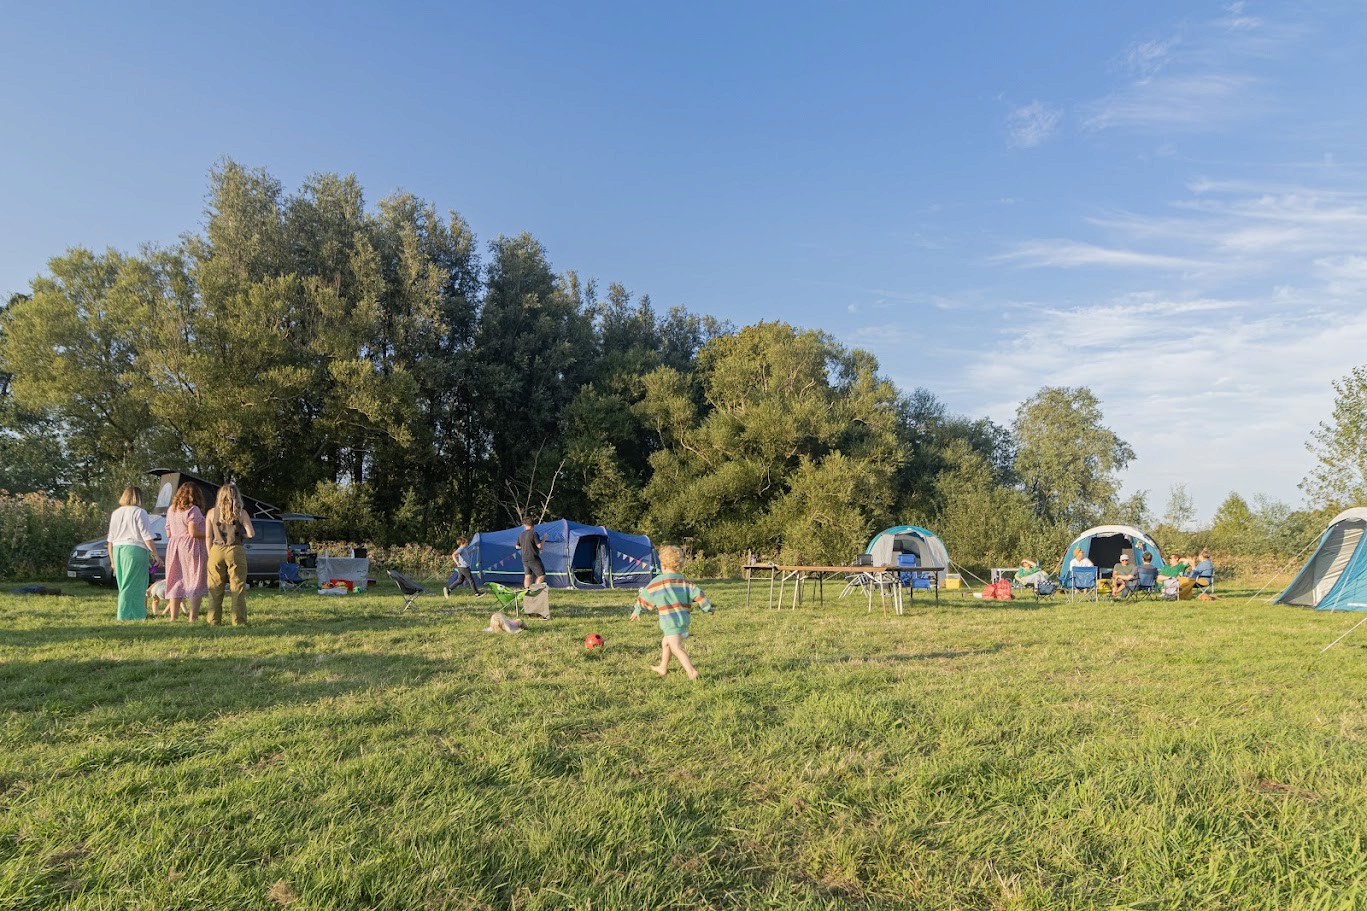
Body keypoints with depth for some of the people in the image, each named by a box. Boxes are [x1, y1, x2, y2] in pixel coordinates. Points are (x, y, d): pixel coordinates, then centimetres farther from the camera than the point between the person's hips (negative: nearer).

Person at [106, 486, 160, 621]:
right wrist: (155, 555, -5)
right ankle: (126, 615, -5)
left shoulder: (115, 513, 16)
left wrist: (112, 560, 26)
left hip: (117, 550, 7)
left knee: (124, 586, 13)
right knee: (133, 586, -4)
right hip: (135, 549, -7)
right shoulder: (139, 512, -5)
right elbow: (147, 537, -10)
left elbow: (110, 540, 19)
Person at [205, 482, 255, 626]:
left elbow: (208, 537, 4)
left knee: (215, 588, 10)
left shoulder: (211, 513, 5)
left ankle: (214, 621, 12)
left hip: (216, 551, 2)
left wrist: (210, 555, 10)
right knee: (237, 587, 2)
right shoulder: (241, 513, -3)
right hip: (236, 551, -2)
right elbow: (251, 533, -9)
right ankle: (238, 621, 1)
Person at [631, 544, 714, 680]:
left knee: (676, 648, -11)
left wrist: (637, 610, 22)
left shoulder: (657, 582, -3)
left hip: (670, 622, -7)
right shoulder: (684, 581, 7)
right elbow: (697, 594, 2)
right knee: (665, 642, 25)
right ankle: (663, 668, 38)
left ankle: (691, 671, -25)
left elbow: (645, 597, 7)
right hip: (684, 619, 7)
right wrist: (708, 608, 13)